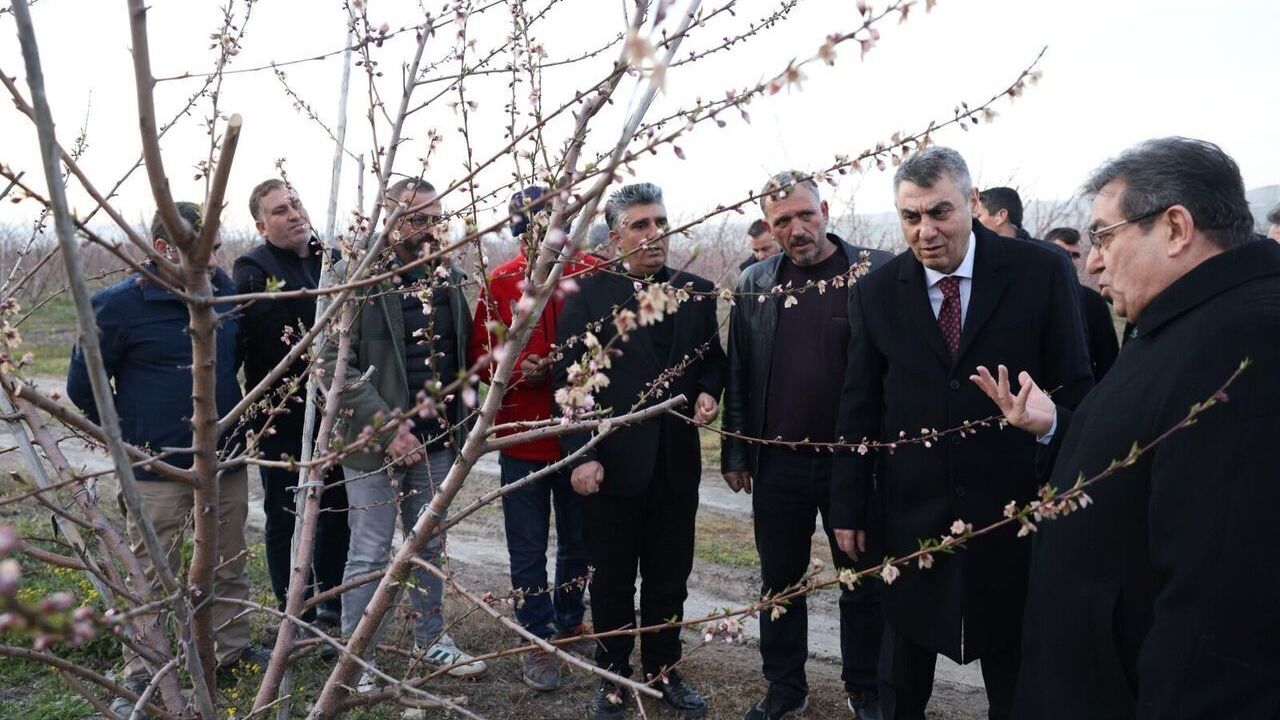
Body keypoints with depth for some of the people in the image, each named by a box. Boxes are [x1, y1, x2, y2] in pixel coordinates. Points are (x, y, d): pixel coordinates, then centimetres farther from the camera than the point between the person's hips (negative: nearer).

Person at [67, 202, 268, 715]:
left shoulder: (224, 289, 1)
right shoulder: (120, 304, -13)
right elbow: (83, 385, -3)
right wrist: (129, 438, 1)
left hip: (227, 458, 5)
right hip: (158, 468, -4)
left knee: (230, 565, 16)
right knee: (152, 576, 6)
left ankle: (231, 650, 33)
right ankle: (139, 679, 21)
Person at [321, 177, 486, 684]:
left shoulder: (447, 277, 7)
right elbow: (334, 361, -16)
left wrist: (461, 421, 6)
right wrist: (384, 424, -21)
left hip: (436, 438, 6)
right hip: (374, 441, -5)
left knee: (430, 546, 18)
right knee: (369, 555, 5)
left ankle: (430, 640, 35)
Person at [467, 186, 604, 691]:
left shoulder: (596, 275, -4)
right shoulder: (501, 282, -2)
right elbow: (480, 355, -2)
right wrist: (518, 370, -20)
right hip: (522, 436, -1)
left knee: (578, 541, 17)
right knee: (529, 548, 9)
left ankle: (570, 624, 39)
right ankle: (537, 640, 26)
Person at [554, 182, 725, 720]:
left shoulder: (698, 292, 5)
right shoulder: (587, 294, -5)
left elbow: (713, 359, 15)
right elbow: (568, 380, -6)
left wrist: (708, 392, -7)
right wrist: (580, 455, -12)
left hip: (677, 463, 3)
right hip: (611, 464, -3)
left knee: (669, 579, 15)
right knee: (612, 581, 12)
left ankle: (663, 669, 35)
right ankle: (614, 675, 31)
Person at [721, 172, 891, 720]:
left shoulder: (876, 272, -7)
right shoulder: (755, 283, 3)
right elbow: (738, 374, 6)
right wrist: (735, 453, 6)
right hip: (778, 462, 3)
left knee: (863, 584, 13)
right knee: (780, 581, 14)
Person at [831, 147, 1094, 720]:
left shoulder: (1040, 271, -7)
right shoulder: (876, 292, -2)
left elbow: (1074, 386, -3)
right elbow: (858, 408, 2)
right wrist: (848, 506, 3)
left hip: (1014, 507, -1)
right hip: (909, 513, 2)